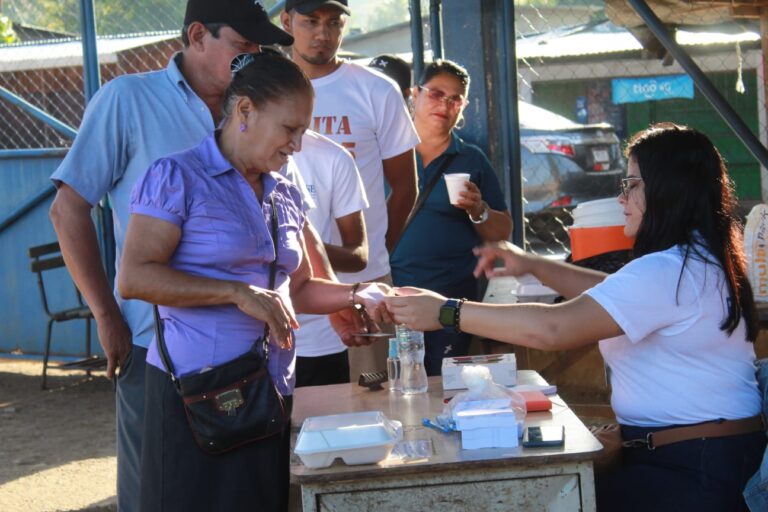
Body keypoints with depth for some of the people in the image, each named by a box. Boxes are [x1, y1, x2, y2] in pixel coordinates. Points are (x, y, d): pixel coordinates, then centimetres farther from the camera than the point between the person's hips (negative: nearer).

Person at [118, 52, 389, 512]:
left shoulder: (286, 195, 16)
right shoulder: (178, 179, -5)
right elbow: (134, 277, -13)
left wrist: (356, 295, 5)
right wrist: (238, 293, -17)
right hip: (198, 391, -6)